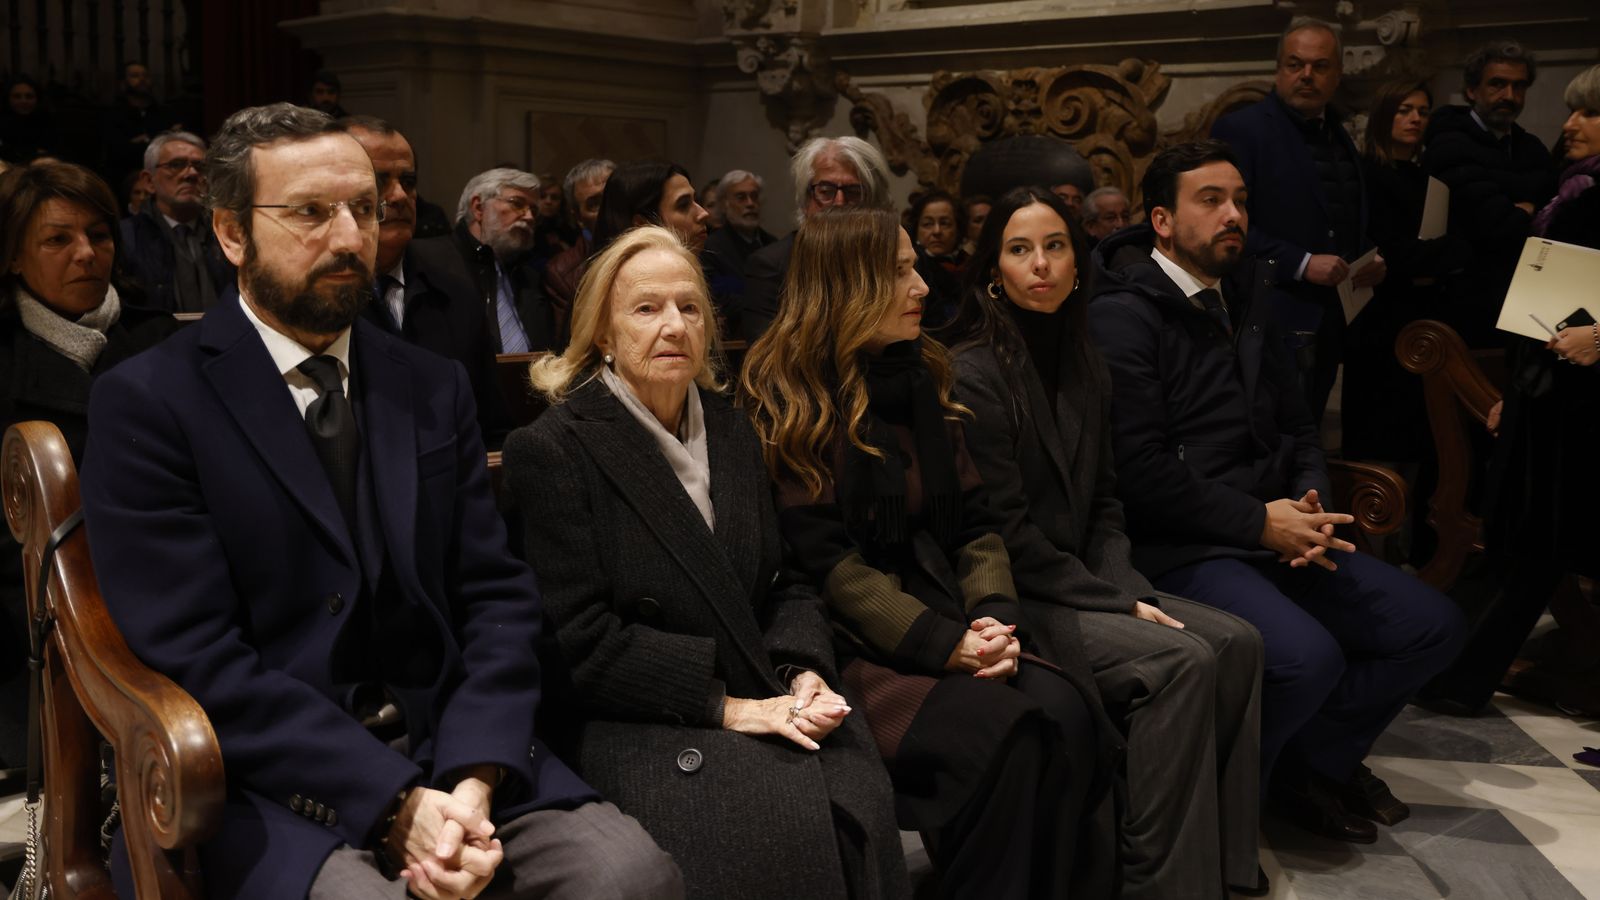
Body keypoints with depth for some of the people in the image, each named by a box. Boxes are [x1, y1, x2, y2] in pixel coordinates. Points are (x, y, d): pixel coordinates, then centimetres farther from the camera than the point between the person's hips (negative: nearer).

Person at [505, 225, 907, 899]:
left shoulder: (729, 426, 15)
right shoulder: (550, 451, -6)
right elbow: (582, 641, -11)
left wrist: (806, 675, -6)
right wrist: (727, 706, -14)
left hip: (766, 700, 5)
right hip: (636, 729, -5)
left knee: (861, 806, -24)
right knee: (791, 821, -29)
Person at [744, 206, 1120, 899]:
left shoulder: (920, 379, 13)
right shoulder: (783, 401, -6)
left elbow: (974, 523, 10)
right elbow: (824, 558, -12)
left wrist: (994, 616, -9)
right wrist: (943, 643, -19)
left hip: (944, 605, 6)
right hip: (856, 641, -5)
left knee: (1067, 711, -22)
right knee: (1001, 731, -29)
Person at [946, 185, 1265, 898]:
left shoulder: (1084, 369, 12)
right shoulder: (973, 373, -13)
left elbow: (1103, 502, 14)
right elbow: (1006, 532, -16)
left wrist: (1126, 587, -4)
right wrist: (1116, 603, -14)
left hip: (1081, 586, 8)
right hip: (1010, 601, -7)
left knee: (1237, 642, -9)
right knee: (1181, 661, -22)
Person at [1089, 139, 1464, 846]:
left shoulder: (1246, 301, 17)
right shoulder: (1122, 316, -10)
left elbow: (1297, 424, 22)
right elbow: (1140, 469, -17)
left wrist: (1310, 499, 1)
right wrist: (1259, 521, -15)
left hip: (1276, 535, 9)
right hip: (1181, 549, -8)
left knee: (1432, 626, -2)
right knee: (1307, 655, -30)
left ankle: (1311, 757, 15)